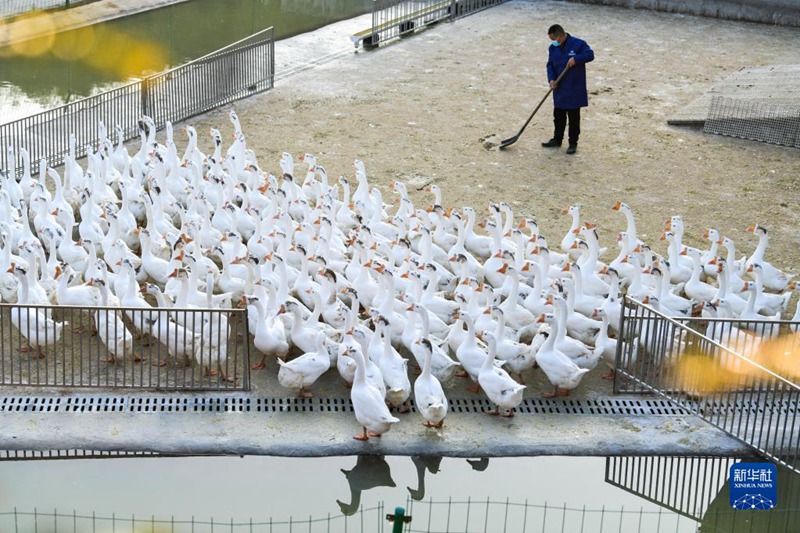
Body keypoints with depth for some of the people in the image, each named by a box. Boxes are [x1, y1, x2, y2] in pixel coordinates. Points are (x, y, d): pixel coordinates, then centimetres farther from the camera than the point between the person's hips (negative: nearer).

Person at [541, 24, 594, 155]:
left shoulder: (578, 44, -13)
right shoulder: (553, 47, 3)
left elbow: (590, 55, -12)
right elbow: (550, 64, 7)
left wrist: (576, 58, -27)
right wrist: (551, 79, -8)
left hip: (574, 90, -5)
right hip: (559, 89, 5)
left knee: (574, 118, 3)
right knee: (558, 116, 15)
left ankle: (573, 143, 12)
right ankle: (557, 140, 28)